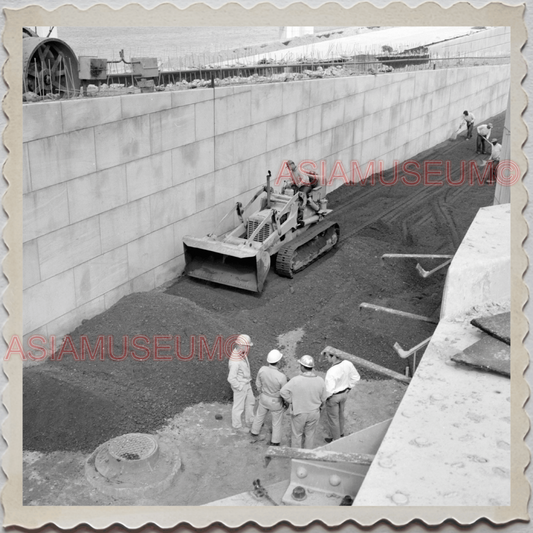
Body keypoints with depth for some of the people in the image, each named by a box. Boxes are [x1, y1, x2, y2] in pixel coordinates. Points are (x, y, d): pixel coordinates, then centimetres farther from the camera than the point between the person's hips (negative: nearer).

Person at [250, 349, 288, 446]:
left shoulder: (262, 370, -25)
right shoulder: (281, 377, -37)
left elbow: (258, 384, -6)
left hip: (264, 398, 3)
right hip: (276, 402, -3)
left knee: (259, 415, 30)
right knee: (277, 422, 22)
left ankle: (255, 433, 53)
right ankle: (275, 442, 40)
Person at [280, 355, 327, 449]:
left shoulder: (296, 380, -26)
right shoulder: (320, 381, -16)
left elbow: (283, 391, -20)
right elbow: (323, 399, -4)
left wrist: (291, 401, -4)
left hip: (299, 413, -2)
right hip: (314, 413, 2)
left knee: (296, 434, 19)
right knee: (310, 434, 22)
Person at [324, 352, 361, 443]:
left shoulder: (331, 372, -38)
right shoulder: (347, 364, -18)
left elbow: (329, 390, -35)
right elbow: (356, 377, -3)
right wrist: (349, 388, 8)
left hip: (333, 397, -7)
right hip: (344, 394, 7)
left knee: (332, 417, 19)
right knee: (340, 413, 31)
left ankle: (335, 438, 39)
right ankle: (340, 433, 54)